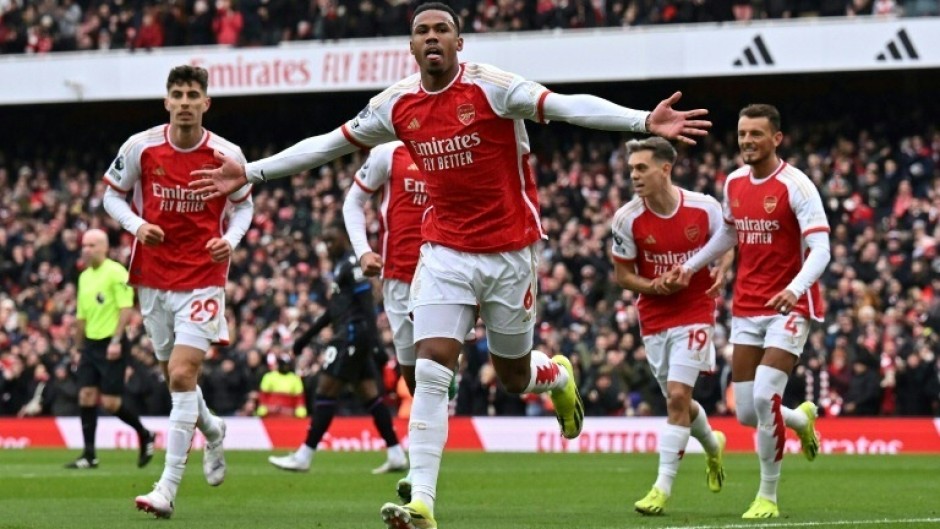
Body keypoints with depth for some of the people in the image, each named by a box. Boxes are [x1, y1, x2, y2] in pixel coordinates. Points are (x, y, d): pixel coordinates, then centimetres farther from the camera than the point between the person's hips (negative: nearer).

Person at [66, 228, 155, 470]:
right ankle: (89, 455, 3)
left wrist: (116, 341, -22)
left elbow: (126, 308, -16)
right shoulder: (84, 277, 13)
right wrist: (79, 347, 19)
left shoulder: (116, 273, -10)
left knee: (110, 402, -8)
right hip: (91, 344, 7)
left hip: (111, 344, -7)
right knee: (86, 396, -1)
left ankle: (145, 436, 15)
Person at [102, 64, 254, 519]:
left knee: (182, 375, -15)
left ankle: (167, 489, -15)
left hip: (203, 277, -3)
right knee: (175, 375, 13)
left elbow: (243, 205, 10)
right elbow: (112, 194, 8)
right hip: (153, 275, 3)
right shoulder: (141, 147, -5)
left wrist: (231, 239, -9)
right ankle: (212, 430, 48)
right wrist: (136, 225, -12)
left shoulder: (227, 155, -6)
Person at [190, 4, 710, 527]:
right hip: (446, 252, 3)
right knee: (431, 370, -12)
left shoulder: (491, 87, -14)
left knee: (513, 376, 10)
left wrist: (644, 120, -39)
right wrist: (251, 172, 11)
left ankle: (558, 375, 49)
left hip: (509, 252, -3)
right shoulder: (397, 104, 0)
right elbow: (328, 144, 11)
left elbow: (566, 106, -26)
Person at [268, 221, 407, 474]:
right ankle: (396, 455, 6)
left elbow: (366, 304, -18)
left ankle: (304, 456, -7)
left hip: (353, 333, -10)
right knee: (370, 395, 8)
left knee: (325, 392, -8)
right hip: (349, 336, 10)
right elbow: (335, 309, 28)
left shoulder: (352, 263, -11)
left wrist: (373, 341, -24)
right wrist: (306, 337, 30)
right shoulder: (340, 265, 20)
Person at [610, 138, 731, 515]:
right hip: (654, 318, 3)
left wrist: (721, 272, -14)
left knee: (677, 397, -13)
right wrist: (654, 286, -20)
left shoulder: (704, 208, -12)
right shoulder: (627, 219, -10)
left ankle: (663, 488, -9)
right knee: (677, 401, 12)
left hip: (694, 313, -3)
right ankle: (713, 445, 45)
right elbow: (622, 274, -1)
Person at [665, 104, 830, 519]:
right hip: (746, 310, 6)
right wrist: (690, 266, 18)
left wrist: (796, 288, -37)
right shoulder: (734, 183, 7)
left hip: (788, 308, -6)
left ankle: (768, 496, -2)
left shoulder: (795, 185, -14)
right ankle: (801, 419, 39)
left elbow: (820, 250, -21)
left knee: (764, 397, -19)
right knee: (746, 413, 3)